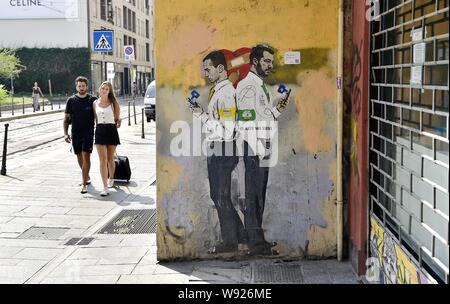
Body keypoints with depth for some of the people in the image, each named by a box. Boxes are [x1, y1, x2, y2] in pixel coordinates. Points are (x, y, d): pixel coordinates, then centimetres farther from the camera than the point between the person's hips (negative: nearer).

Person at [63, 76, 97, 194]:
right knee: (79, 157, 13)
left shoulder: (93, 100, 0)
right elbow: (67, 118, 6)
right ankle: (86, 177, 34)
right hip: (76, 133, 3)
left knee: (86, 156, -11)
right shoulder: (71, 100, 4)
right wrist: (65, 133, -2)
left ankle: (84, 183, -9)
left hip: (88, 132, -3)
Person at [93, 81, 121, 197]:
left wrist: (118, 122, -4)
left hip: (111, 130, -1)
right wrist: (98, 127, 8)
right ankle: (105, 187, -9)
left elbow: (117, 118, 9)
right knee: (103, 160, -8)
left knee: (110, 159, 12)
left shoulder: (113, 103, 1)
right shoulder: (95, 103, 6)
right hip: (100, 131, 1)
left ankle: (111, 178, 39)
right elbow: (95, 119, 12)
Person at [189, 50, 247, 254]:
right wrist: (201, 112, 7)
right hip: (215, 149, 10)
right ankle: (239, 234, 30)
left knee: (222, 196, 0)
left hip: (223, 150, -10)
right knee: (217, 195, 17)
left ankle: (230, 242, 14)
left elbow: (226, 130, -23)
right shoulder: (216, 89, 13)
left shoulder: (227, 92, -18)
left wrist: (202, 115, -18)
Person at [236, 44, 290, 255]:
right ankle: (256, 243, 2)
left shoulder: (260, 86, 20)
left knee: (258, 196, 14)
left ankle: (256, 238, 22)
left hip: (262, 150, 10)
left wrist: (277, 109, 8)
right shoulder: (248, 85, -11)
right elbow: (246, 123, -18)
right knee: (254, 196, -4)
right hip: (254, 151, -10)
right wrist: (260, 151, -20)